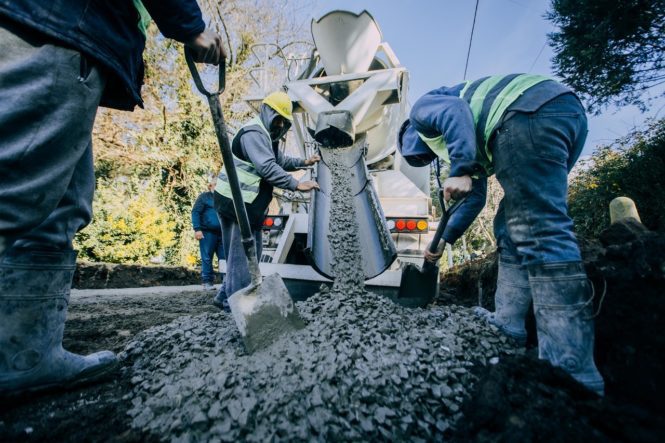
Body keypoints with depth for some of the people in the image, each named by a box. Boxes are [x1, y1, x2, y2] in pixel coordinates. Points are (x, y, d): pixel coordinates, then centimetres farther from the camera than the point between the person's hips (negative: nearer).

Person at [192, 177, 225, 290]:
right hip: (208, 233, -3)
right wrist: (197, 229, -12)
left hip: (223, 233, 3)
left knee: (224, 258, 1)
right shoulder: (204, 197, 5)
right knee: (207, 259, 2)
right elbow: (195, 212, -2)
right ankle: (207, 282, 10)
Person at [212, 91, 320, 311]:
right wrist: (297, 185, -27)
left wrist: (304, 162, 21)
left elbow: (279, 161, 30)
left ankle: (225, 296, 27)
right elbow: (268, 168, -27)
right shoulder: (253, 133, -15)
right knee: (241, 253, -3)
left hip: (248, 204, 10)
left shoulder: (267, 136, 20)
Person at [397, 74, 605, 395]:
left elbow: (456, 110, -9)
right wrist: (444, 240, 35)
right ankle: (508, 322, 12)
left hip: (532, 112, -10)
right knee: (513, 226, 10)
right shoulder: (457, 146, 35)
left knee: (539, 229, -17)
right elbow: (475, 198, 32)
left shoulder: (422, 108, 16)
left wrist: (460, 171, -17)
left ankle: (571, 368, -16)